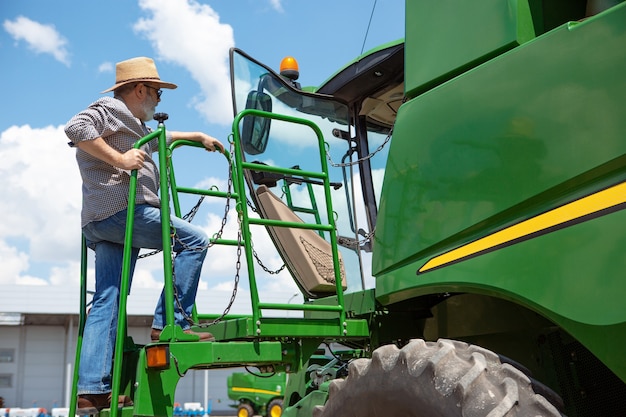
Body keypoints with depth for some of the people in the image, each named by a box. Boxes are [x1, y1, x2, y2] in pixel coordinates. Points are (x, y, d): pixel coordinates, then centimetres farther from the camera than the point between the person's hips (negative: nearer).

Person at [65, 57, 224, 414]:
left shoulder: (134, 126, 33)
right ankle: (171, 324, -13)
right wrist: (119, 159, -18)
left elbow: (158, 139, 51)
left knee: (106, 302, 3)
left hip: (100, 222, 10)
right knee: (194, 239, -9)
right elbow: (76, 128, -15)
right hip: (119, 210, -10)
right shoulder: (111, 109, 3)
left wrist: (198, 136, 48)